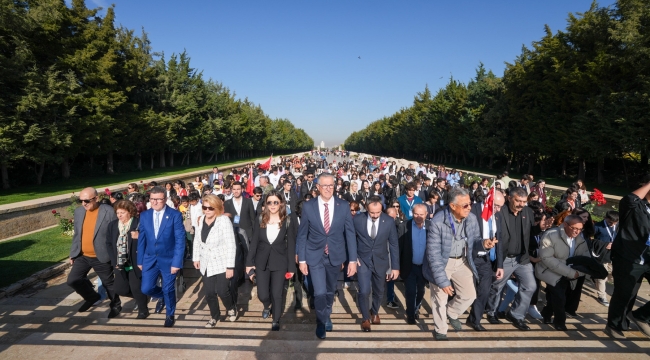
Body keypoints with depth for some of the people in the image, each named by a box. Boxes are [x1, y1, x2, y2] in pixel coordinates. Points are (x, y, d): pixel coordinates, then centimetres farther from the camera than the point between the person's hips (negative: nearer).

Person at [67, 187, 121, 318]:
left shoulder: (109, 211, -15)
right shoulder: (78, 211, 2)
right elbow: (77, 234, 12)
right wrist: (73, 253, 12)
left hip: (101, 257, -5)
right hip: (82, 256, 5)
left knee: (108, 283, 8)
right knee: (72, 280, 1)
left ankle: (116, 305, 31)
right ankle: (91, 297, 27)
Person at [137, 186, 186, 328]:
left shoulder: (175, 215, -13)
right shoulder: (144, 216, 1)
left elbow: (180, 240, -14)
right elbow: (141, 240, 7)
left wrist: (176, 262, -17)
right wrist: (140, 260, 6)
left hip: (168, 259, -3)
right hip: (150, 258, 4)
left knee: (168, 290, 6)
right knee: (146, 288, 2)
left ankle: (170, 315, 32)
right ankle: (162, 297, 37)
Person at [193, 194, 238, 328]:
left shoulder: (224, 220, -19)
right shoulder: (201, 220, 0)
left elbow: (231, 245, -19)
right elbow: (197, 240, 13)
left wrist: (230, 266, -19)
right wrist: (196, 257, 11)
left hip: (222, 264, -5)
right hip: (206, 264, 5)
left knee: (222, 291, -3)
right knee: (209, 293, 9)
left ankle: (231, 308, 29)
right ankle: (214, 316, 33)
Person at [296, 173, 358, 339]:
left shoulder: (343, 206, -7)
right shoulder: (308, 206, -9)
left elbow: (350, 233, -5)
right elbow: (302, 235, -3)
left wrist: (352, 260, -7)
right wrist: (301, 259, -4)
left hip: (335, 256, 2)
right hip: (315, 257, -2)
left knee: (330, 291, 19)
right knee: (320, 292, -7)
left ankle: (327, 317, 47)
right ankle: (321, 322, 22)